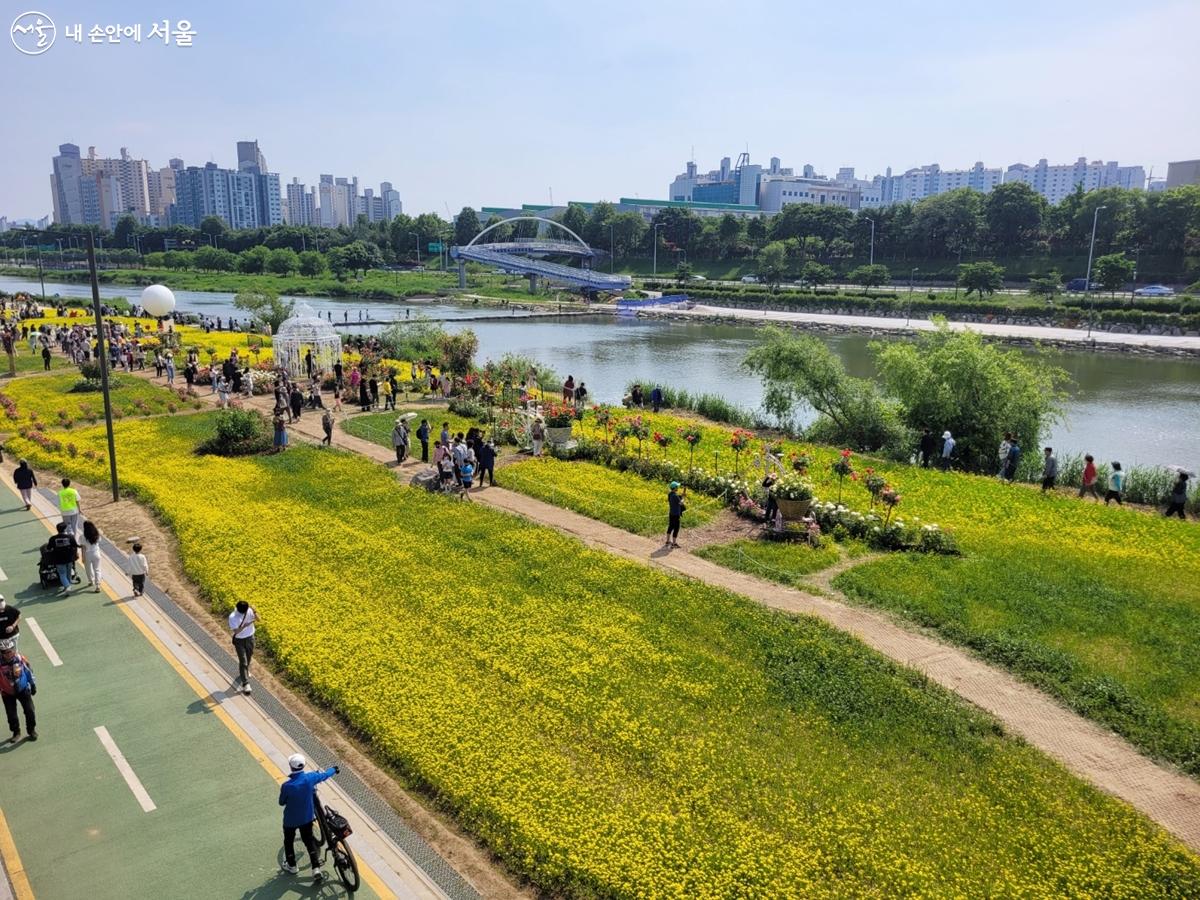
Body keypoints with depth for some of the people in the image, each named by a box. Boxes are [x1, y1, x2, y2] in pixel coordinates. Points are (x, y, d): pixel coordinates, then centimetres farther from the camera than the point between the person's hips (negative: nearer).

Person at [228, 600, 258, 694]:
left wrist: (255, 613, -37)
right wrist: (245, 625, -38)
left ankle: (244, 671, 53)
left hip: (250, 638, 4)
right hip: (239, 640, -4)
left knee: (248, 657, 23)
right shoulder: (232, 617, -24)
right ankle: (245, 684, -4)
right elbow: (235, 632, -26)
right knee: (243, 661, -6)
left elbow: (258, 619, -18)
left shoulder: (249, 610, -14)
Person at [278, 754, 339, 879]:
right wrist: (334, 769, 21)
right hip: (307, 817, 3)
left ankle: (291, 866, 42)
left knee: (289, 841, 24)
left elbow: (281, 802, -12)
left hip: (290, 819, -3)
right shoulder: (310, 778, -21)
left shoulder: (286, 786, -31)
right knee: (309, 841, 20)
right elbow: (324, 775, 0)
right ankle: (316, 869, 16)